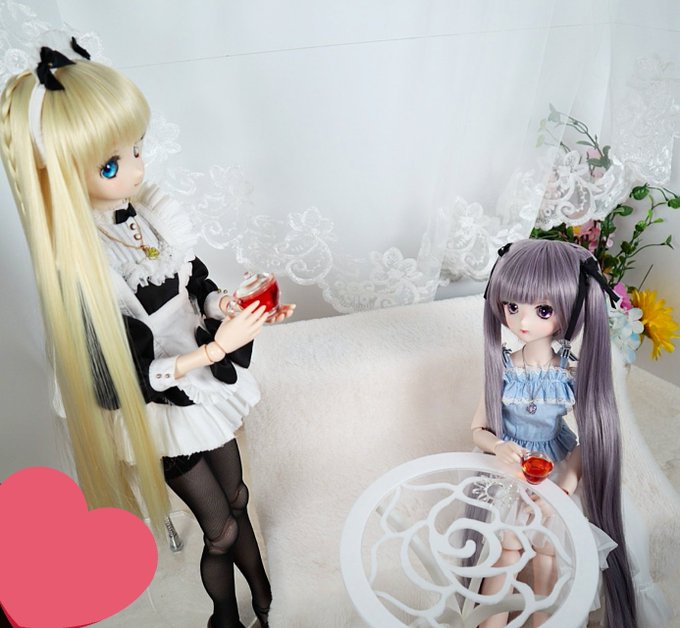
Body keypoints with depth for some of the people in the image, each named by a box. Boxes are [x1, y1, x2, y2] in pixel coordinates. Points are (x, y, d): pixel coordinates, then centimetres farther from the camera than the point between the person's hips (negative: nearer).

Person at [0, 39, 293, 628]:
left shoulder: (150, 212, -10)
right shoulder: (82, 270, -28)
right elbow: (127, 382, -22)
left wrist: (235, 309, -16)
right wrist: (217, 347, -27)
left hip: (206, 388, 6)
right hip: (161, 412, -6)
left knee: (237, 500, 25)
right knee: (221, 531, 15)